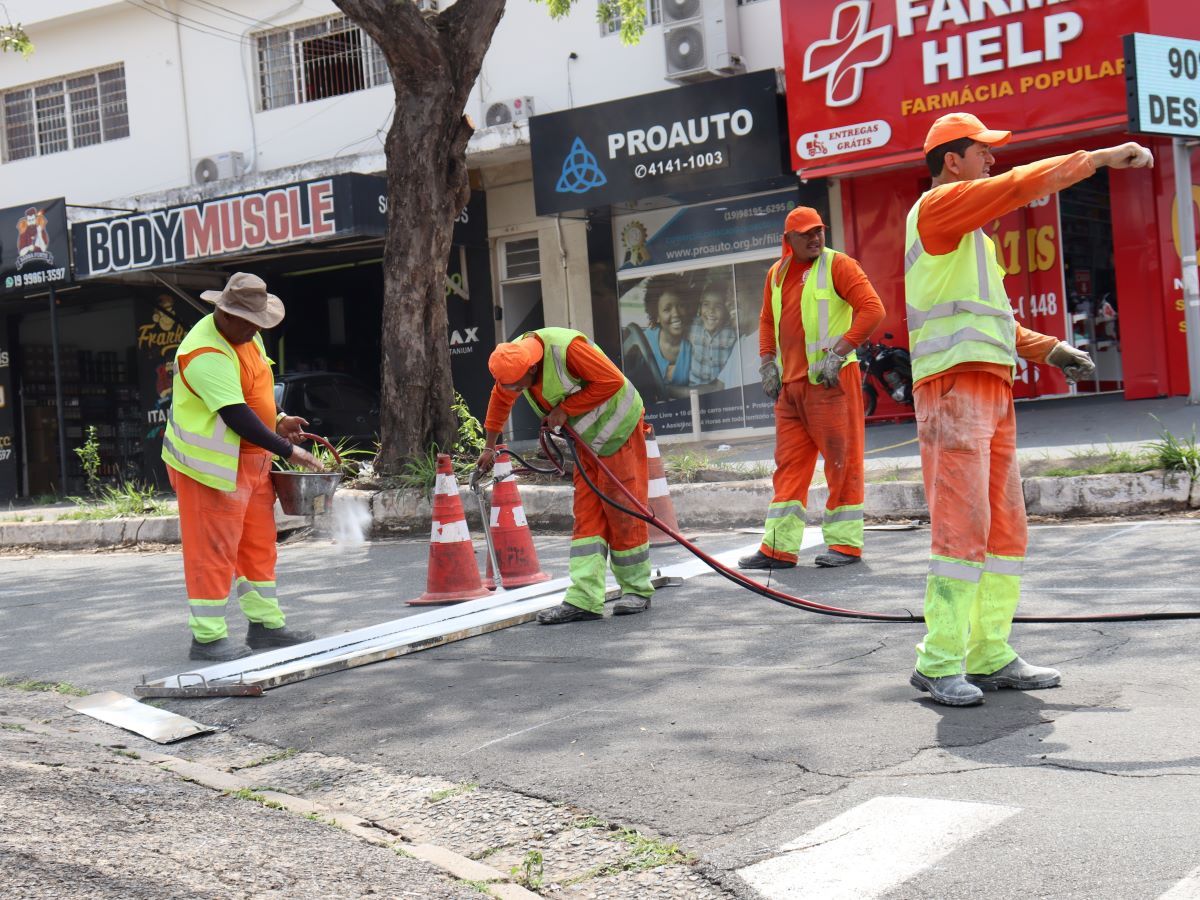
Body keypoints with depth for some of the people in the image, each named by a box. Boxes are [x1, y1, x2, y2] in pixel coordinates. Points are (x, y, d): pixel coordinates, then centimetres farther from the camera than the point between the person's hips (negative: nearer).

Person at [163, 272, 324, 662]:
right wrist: (288, 451, -25)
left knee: (258, 543, 14)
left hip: (252, 460, 10)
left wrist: (276, 421, 6)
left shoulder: (246, 337, 8)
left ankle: (265, 624, 23)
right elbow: (237, 415, -29)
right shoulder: (205, 354, -24)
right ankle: (207, 637, 2)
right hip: (212, 464, -10)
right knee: (214, 549, -5)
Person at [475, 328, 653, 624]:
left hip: (617, 429, -7)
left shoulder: (566, 348, -30)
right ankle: (584, 600, -3)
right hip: (587, 439, 8)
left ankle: (637, 591, 11)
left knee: (623, 513, -3)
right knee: (587, 516, 1)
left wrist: (566, 409, -23)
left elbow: (611, 380, -28)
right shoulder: (513, 360, -5)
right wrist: (489, 446, 20)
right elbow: (500, 400, 14)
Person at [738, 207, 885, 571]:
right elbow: (767, 321, 26)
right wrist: (767, 362, 12)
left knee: (841, 459, -2)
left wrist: (838, 352, -17)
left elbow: (872, 308, -12)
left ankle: (845, 543, 4)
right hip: (790, 381, 7)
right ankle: (779, 548, 10)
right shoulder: (776, 274, 15)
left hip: (830, 379, -7)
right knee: (789, 463, 7)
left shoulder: (837, 265, -4)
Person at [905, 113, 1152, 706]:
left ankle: (990, 657, 10)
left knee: (1005, 528, 7)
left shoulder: (969, 232, 27)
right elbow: (1024, 185, -12)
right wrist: (1105, 158, -6)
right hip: (954, 385, -10)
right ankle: (940, 664, -12)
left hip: (993, 389, 10)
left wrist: (1049, 350, 15)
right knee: (962, 525, -14)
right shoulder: (937, 206, -2)